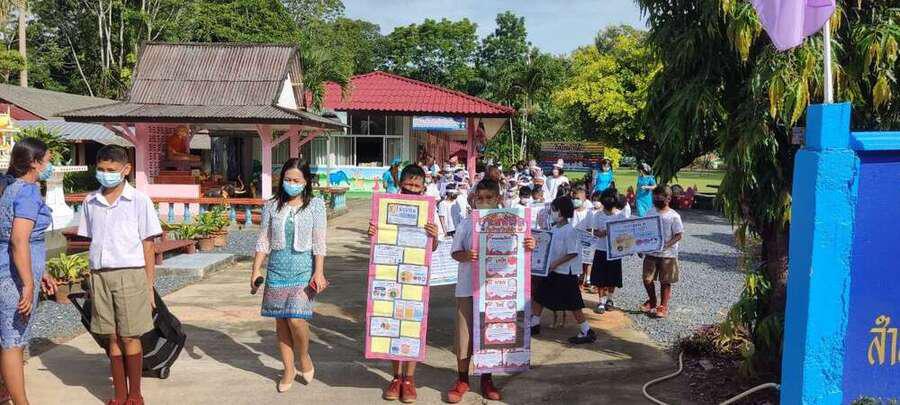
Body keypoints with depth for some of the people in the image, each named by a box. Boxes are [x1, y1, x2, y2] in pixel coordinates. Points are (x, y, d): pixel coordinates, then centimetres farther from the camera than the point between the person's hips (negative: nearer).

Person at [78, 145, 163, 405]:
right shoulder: (90, 202, 9)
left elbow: (148, 246, 0)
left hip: (129, 274, -3)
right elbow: (91, 243, 14)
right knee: (112, 338, 9)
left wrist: (149, 286, -2)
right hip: (100, 276, 3)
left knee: (130, 337, 1)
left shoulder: (139, 201, -2)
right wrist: (92, 282, 9)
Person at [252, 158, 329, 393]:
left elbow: (319, 242, -4)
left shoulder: (315, 205, -1)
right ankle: (289, 369, 23)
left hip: (304, 269, -3)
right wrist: (256, 270, 2)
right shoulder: (272, 206, 6)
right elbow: (263, 241, 8)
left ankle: (304, 358, 16)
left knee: (296, 319, -13)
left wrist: (319, 272, -11)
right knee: (280, 321, 7)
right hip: (277, 269, 3)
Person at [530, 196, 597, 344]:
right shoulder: (554, 229, 7)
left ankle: (587, 332, 6)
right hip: (553, 271, 9)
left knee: (572, 304, -3)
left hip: (566, 273, -9)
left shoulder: (569, 231, -19)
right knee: (540, 296, 15)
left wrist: (556, 263, -22)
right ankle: (534, 324, 30)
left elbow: (573, 253, -22)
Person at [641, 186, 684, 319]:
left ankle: (663, 307, 18)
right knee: (647, 279, 5)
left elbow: (678, 235, -11)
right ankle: (652, 302, 27)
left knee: (665, 282, 6)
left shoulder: (674, 216, -11)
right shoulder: (650, 212, 4)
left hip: (667, 254, -4)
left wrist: (666, 245, -24)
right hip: (650, 253, 4)